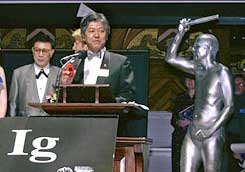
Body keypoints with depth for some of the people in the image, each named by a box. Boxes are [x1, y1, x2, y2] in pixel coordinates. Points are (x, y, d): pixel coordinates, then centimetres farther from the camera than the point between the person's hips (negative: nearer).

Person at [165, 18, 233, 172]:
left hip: (212, 134, -6)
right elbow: (170, 58, 17)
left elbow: (229, 106, -11)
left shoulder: (221, 72, -7)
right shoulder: (198, 69, 12)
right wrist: (180, 33, 9)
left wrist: (210, 131, -17)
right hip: (193, 131, 7)